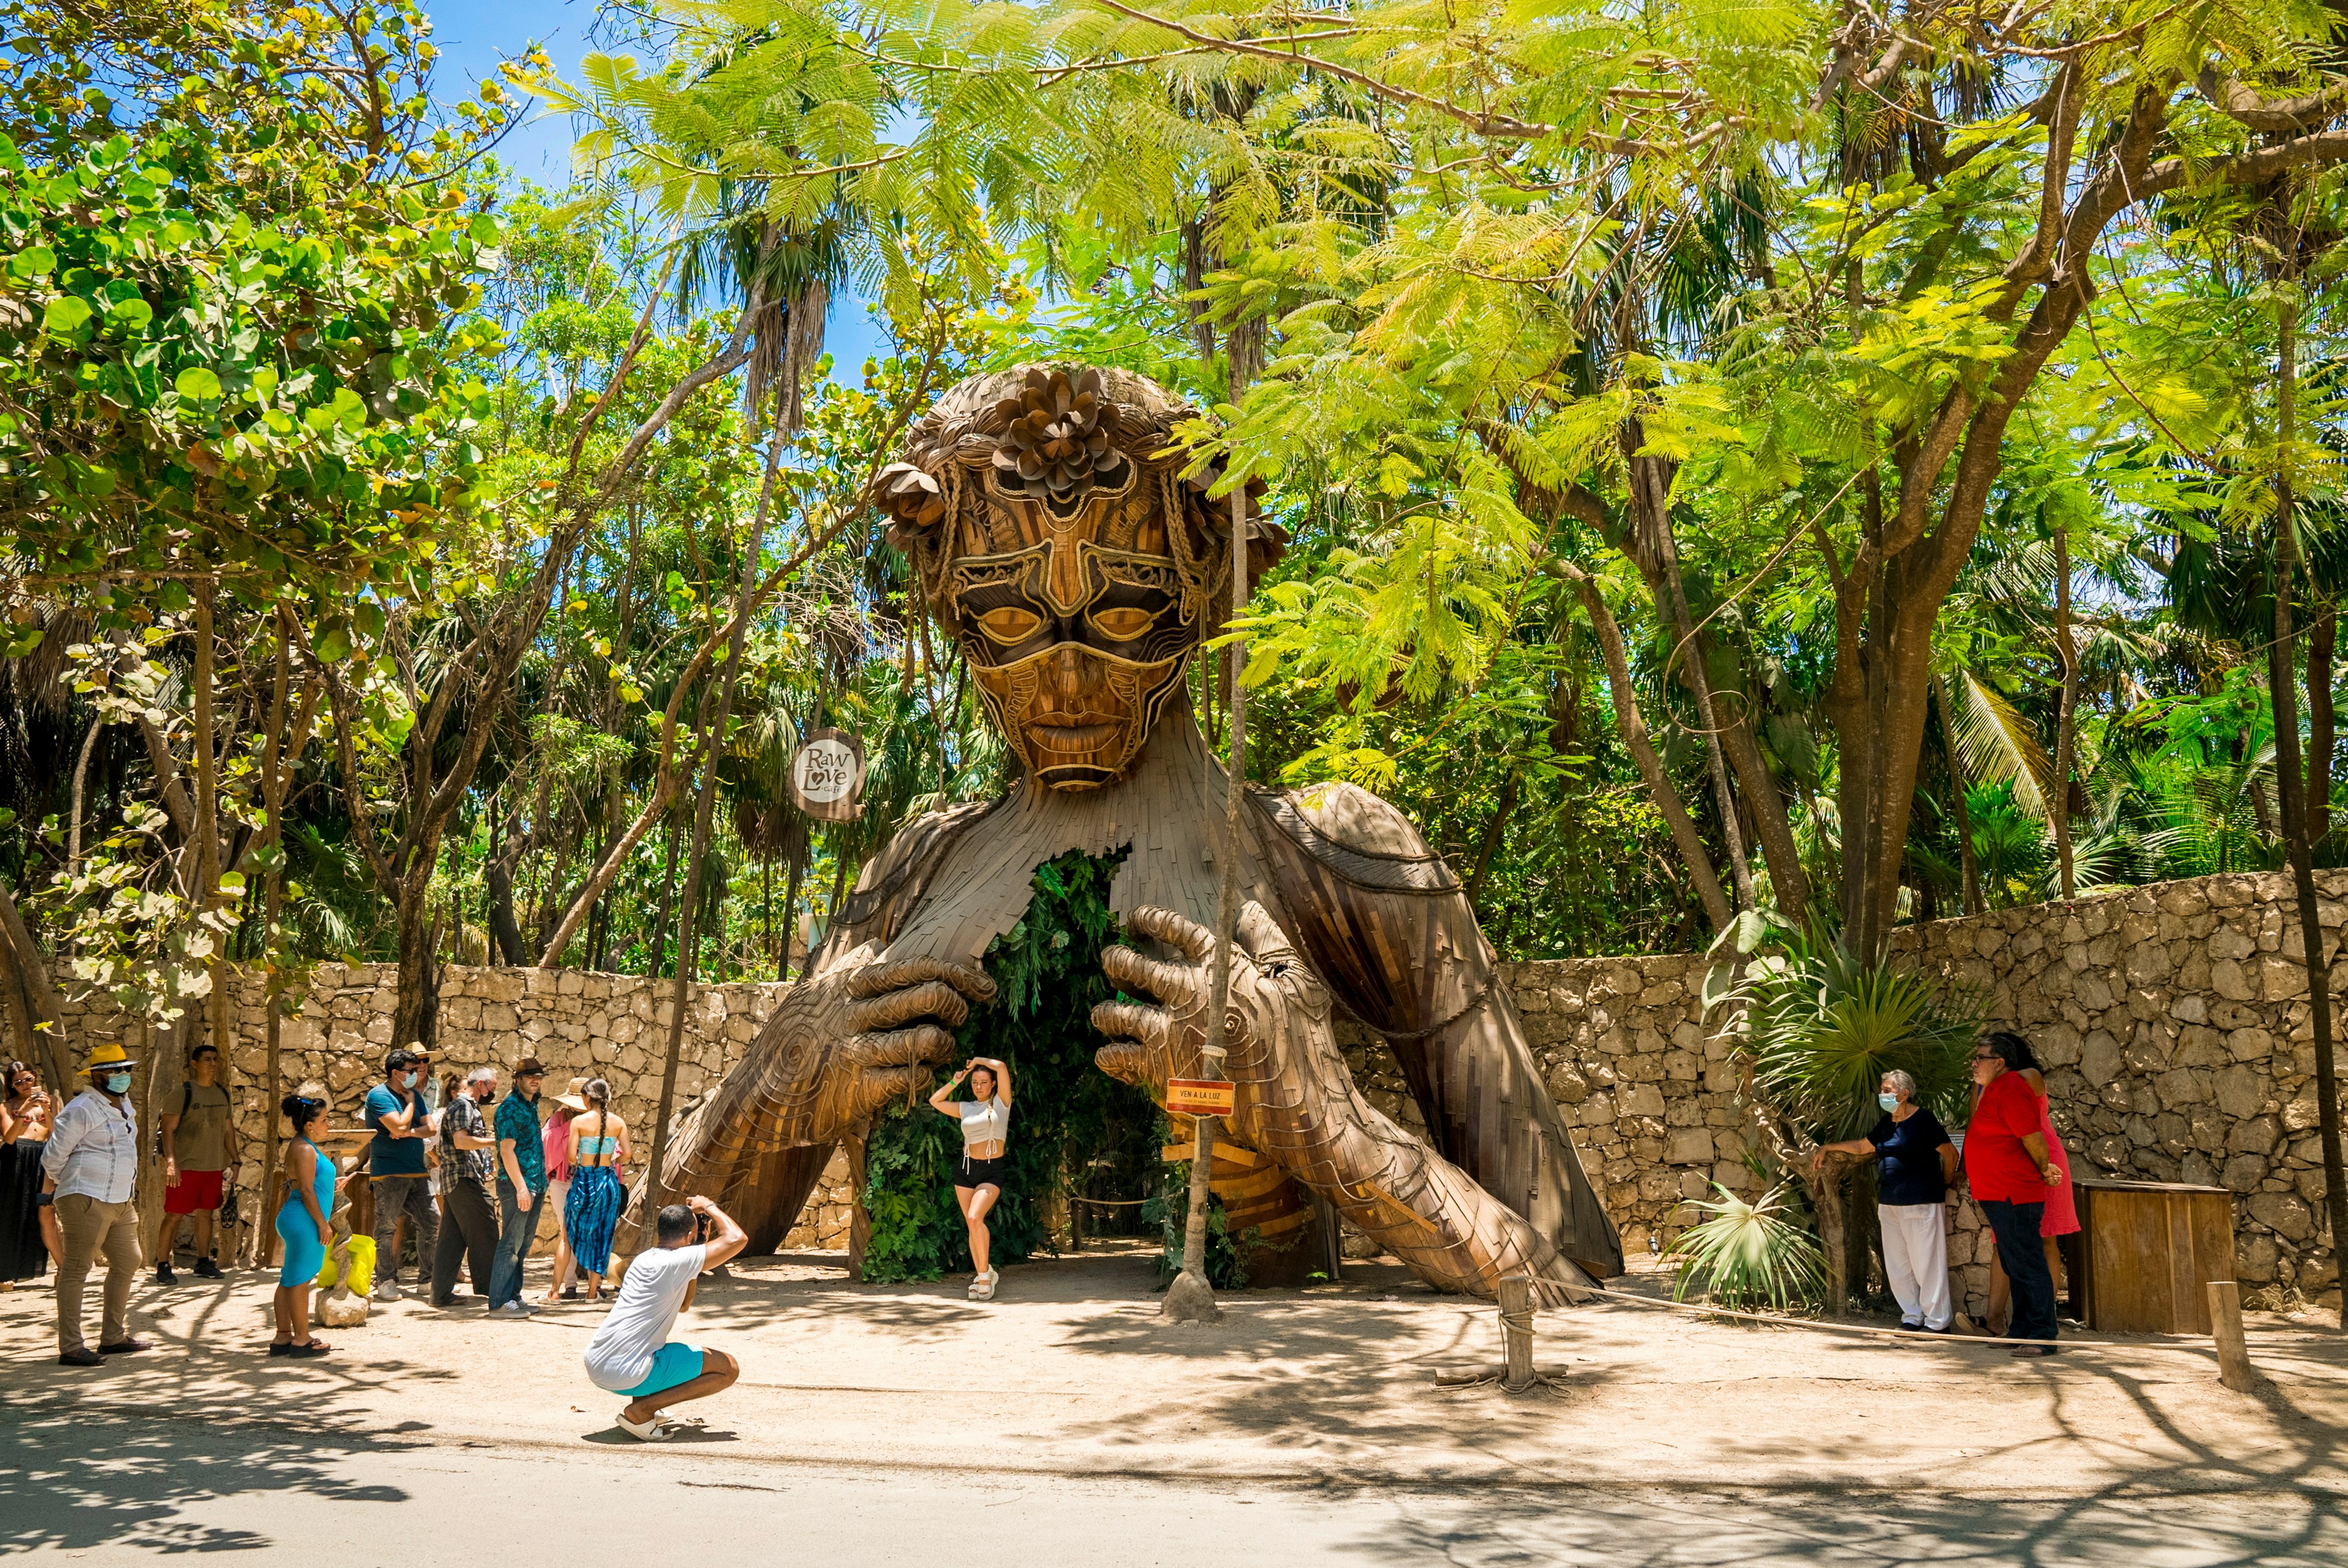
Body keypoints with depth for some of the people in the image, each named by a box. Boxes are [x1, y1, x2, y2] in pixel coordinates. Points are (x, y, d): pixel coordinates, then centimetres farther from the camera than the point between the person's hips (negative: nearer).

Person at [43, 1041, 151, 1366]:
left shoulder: (124, 1105, 15)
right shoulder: (81, 1110, -12)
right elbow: (53, 1156, -9)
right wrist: (63, 1186, 6)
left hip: (120, 1201, 10)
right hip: (86, 1200, -10)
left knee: (127, 1263, 16)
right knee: (75, 1270, -6)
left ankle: (114, 1337, 27)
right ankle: (70, 1348, -4)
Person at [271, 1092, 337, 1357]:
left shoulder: (306, 1147, 16)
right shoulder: (305, 1150, -16)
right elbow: (307, 1190, -18)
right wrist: (322, 1223, -15)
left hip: (298, 1222, 11)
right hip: (304, 1221, -11)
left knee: (291, 1279, 12)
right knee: (300, 1279, -4)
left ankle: (283, 1337, 17)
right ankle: (301, 1339, 2)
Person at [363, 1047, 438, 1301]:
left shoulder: (415, 1095, 15)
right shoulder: (379, 1096, -8)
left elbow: (430, 1128, 9)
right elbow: (399, 1126, -20)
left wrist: (409, 1132, -10)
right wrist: (410, 1102, -5)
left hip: (418, 1171, 7)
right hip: (389, 1173, -7)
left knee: (431, 1220, 4)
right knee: (387, 1228, -3)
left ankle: (428, 1274, 14)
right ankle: (385, 1281, 4)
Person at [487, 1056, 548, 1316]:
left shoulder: (531, 1106, 15)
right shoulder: (510, 1108, -11)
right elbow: (507, 1150, -17)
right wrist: (521, 1187, -22)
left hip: (535, 1185, 9)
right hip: (516, 1185, -9)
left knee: (523, 1245, 12)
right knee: (511, 1244, -6)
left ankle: (513, 1296, 17)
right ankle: (499, 1301, -1)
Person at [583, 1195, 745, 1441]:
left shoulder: (645, 1259, 16)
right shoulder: (677, 1261, -11)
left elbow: (683, 1305, 30)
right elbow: (737, 1238, -16)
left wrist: (700, 1245, 26)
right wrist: (709, 1207, 1)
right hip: (627, 1375, -9)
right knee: (728, 1369, 1)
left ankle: (641, 1405, 18)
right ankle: (640, 1411, -5)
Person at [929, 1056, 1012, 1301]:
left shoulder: (1001, 1102, -1)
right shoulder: (966, 1108, 12)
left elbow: (1001, 1067, -13)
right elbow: (935, 1101, 18)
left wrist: (979, 1060, 2)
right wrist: (954, 1082, 14)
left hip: (992, 1171, -5)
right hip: (966, 1169, 5)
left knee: (975, 1218, -23)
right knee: (972, 1225, 3)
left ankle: (985, 1272, -13)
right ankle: (981, 1277, 11)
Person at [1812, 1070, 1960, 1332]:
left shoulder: (1922, 1120, -10)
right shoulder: (1887, 1123, 15)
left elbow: (1950, 1153, -9)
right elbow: (1863, 1147, 29)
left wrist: (1944, 1183, 3)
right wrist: (1828, 1148, 30)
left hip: (1921, 1204, -8)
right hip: (1890, 1204, 8)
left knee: (1926, 1265, -6)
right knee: (1897, 1266, 8)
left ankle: (1938, 1322, 0)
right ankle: (1912, 1317, 15)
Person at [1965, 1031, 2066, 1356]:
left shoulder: (2010, 1090, -17)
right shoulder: (1994, 1089, 16)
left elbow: (2033, 1140, -19)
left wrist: (2044, 1172, -4)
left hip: (2014, 1197, -11)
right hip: (1999, 1195, 11)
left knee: (2028, 1268, -6)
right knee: (2015, 1267, 16)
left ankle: (2041, 1337, -3)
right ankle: (2021, 1331, 24)